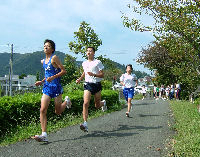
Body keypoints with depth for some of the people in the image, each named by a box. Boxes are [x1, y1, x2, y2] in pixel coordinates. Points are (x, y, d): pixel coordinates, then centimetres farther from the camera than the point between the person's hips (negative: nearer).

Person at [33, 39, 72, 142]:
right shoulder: (43, 61, 14)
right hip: (46, 87, 6)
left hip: (56, 87, -6)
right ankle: (44, 135, -10)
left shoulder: (54, 58, -7)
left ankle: (66, 101, 38)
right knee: (43, 110, -10)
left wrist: (53, 77, -21)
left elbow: (63, 71, -11)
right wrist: (42, 82, 12)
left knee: (57, 112, 6)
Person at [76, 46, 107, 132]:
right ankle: (85, 124, -21)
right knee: (85, 103, -17)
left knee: (97, 106, 10)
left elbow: (102, 75, -7)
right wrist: (80, 79, 14)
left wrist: (93, 75, -23)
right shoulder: (84, 63, 10)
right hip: (87, 84, 2)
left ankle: (103, 103, 48)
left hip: (97, 85, -2)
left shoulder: (97, 62, -5)